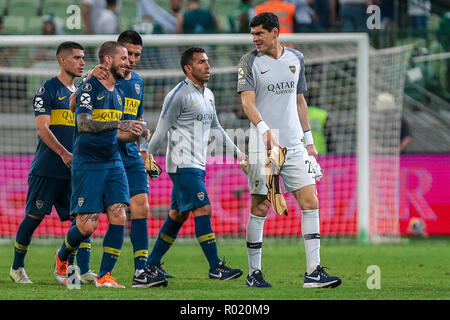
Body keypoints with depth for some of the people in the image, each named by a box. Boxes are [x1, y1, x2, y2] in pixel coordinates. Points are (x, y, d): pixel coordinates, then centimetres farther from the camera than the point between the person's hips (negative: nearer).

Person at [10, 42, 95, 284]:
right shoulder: (47, 90, -5)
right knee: (34, 217, 0)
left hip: (75, 169, 6)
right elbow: (42, 128, -13)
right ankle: (17, 267, 14)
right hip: (47, 169, -6)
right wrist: (63, 153, -23)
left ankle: (84, 270, -7)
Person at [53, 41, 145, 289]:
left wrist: (133, 134, 4)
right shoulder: (89, 88, -10)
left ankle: (104, 276, -1)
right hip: (88, 164, -7)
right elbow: (84, 123, -24)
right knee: (88, 224, -8)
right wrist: (118, 124, -33)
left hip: (113, 163, 7)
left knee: (119, 217, -8)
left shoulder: (118, 93, 15)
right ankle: (62, 257, 22)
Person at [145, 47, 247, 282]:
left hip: (197, 165, 9)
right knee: (203, 210, -13)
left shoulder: (208, 95, 15)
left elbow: (216, 127, 27)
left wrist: (236, 152, 26)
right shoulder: (179, 95, -11)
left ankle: (152, 264, 18)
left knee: (178, 215, 11)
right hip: (183, 164, -9)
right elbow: (161, 130, -10)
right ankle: (215, 267, -13)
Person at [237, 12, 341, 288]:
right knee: (260, 208, -2)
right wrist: (264, 128, -30)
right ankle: (254, 273, 9)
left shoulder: (296, 58, 12)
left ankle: (313, 273, -4)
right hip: (263, 147, -4)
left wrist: (309, 139, 19)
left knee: (311, 203, -4)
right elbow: (247, 101, -13)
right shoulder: (250, 62, -2)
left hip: (294, 146, 4)